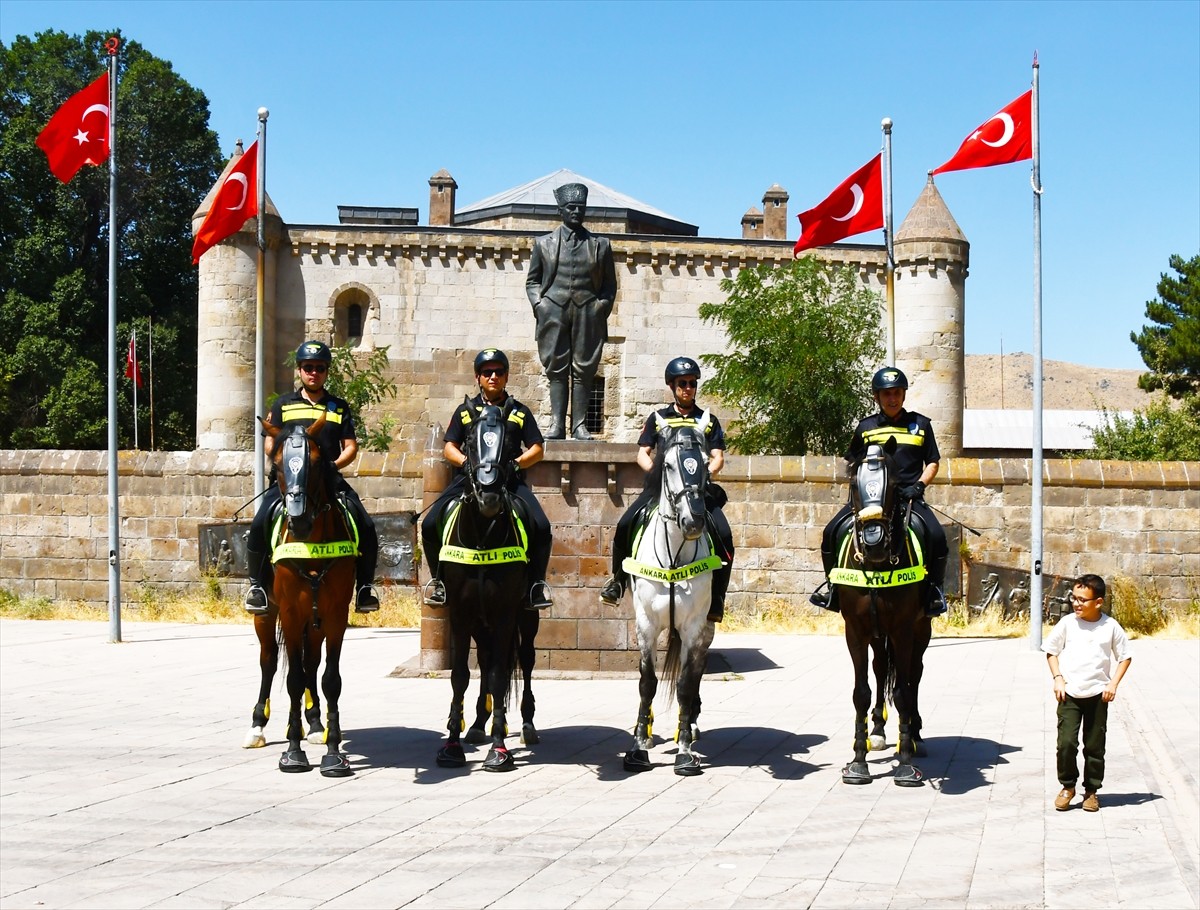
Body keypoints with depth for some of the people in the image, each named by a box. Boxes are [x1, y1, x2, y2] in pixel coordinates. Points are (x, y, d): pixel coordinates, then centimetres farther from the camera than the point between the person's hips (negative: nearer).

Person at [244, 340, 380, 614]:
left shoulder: (339, 407, 16)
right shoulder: (283, 404, 15)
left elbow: (351, 447, 11)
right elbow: (269, 443, 11)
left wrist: (335, 464, -9)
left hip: (329, 478, 1)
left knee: (366, 528, -18)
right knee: (259, 525, -25)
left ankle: (364, 587, -2)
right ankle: (257, 584, -6)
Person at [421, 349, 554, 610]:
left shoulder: (520, 412, 14)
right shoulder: (465, 411, 16)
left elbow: (537, 449, 11)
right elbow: (449, 446, 12)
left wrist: (517, 462, -9)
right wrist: (465, 461, -9)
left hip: (510, 480, -1)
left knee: (542, 528, -24)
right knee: (430, 525, -18)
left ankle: (537, 581, -3)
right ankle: (438, 577, 3)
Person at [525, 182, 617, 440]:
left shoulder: (600, 245, 13)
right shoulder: (544, 243, 13)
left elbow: (609, 284, 15)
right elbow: (532, 280, 15)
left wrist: (601, 308, -1)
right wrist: (539, 305, -1)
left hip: (588, 315, 0)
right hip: (554, 313, 0)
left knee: (583, 371, -1)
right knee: (556, 370, -2)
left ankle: (580, 425, 1)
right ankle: (557, 424, -2)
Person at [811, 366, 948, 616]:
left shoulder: (920, 424, 9)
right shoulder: (865, 427, 11)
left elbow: (932, 463, 13)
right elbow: (854, 464, 19)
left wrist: (918, 485, -4)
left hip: (908, 496, -1)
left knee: (937, 536, -26)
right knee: (831, 532, -19)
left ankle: (934, 589, -2)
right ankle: (832, 582, 6)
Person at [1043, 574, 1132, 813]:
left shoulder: (1110, 627, -3)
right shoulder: (1067, 623, -3)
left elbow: (1125, 657, 7)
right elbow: (1051, 651, 8)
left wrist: (1113, 683, -4)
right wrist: (1057, 678, -4)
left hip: (1097, 694, 0)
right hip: (1069, 694, 0)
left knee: (1095, 746, 6)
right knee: (1066, 743, -8)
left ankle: (1091, 791, 21)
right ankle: (1068, 786, 12)